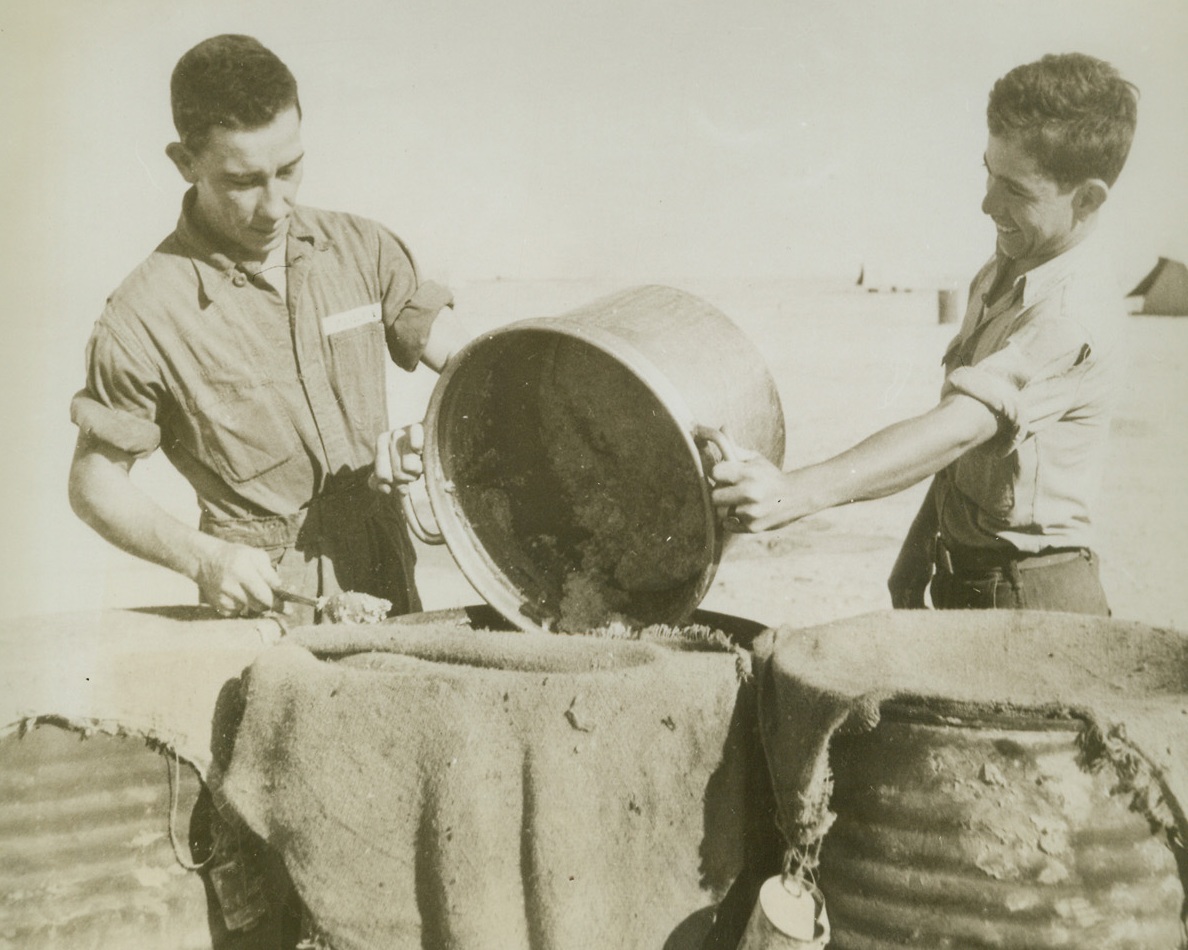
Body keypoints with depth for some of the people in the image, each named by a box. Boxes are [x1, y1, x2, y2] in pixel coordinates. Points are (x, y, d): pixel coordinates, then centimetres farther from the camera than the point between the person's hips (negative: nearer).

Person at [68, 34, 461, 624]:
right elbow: (95, 486, -4)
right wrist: (203, 558, -18)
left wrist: (431, 441, -14)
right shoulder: (145, 319, -13)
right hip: (267, 598, -3)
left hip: (387, 579, 3)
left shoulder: (361, 249, 0)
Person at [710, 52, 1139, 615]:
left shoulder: (1075, 315, -23)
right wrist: (923, 540, 11)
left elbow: (958, 430, -34)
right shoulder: (997, 278, 8)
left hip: (1032, 608, -8)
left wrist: (797, 493, -43)